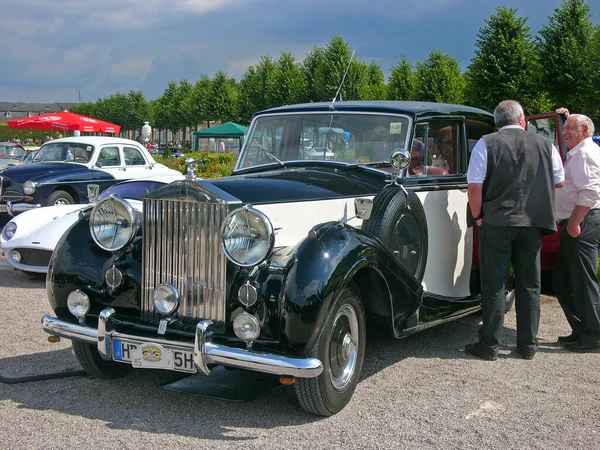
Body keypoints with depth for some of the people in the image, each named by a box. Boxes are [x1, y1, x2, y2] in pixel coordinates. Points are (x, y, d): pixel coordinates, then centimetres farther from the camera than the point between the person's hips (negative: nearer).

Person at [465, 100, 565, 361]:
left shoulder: (487, 144, -5)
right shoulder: (545, 145, 5)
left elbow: (474, 187, -11)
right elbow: (559, 182, 16)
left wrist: (478, 216, 2)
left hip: (496, 224, -2)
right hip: (533, 223, 3)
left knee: (494, 285, 3)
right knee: (529, 285, 12)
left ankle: (490, 346, 6)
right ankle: (528, 345, 18)